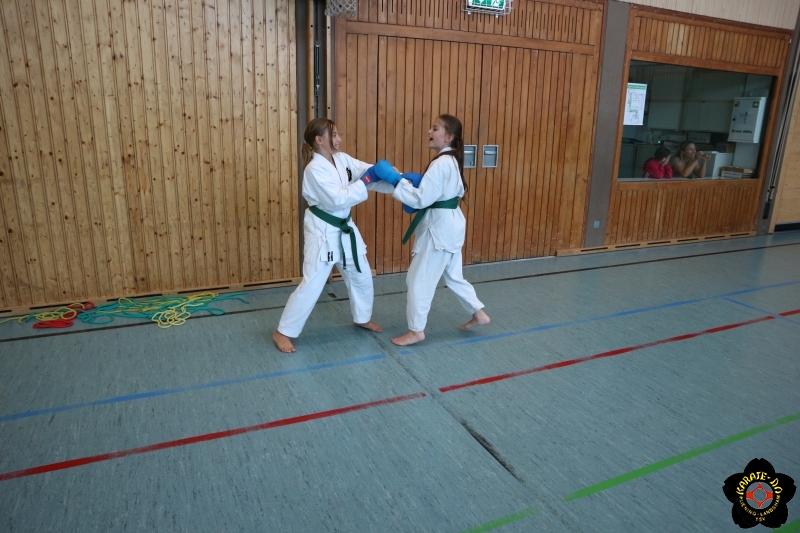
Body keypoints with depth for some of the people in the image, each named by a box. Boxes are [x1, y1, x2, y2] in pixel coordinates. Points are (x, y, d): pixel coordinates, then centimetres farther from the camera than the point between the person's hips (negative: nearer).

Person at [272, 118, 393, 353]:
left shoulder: (343, 159, 3)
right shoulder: (315, 169, -21)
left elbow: (370, 171, -2)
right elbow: (338, 199, -29)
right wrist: (365, 181, -25)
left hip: (345, 228, 8)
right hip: (323, 232, -8)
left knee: (362, 275, 18)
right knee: (312, 284, -6)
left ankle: (363, 318, 40)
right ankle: (283, 332, 9)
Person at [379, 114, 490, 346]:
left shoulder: (441, 163, -21)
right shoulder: (452, 160, 10)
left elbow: (422, 199, -25)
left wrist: (395, 181, -21)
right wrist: (413, 183, 9)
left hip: (440, 226, -10)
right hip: (450, 223, 10)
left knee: (419, 278, -1)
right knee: (453, 275, 22)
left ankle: (416, 330, 10)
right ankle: (478, 314, 33)